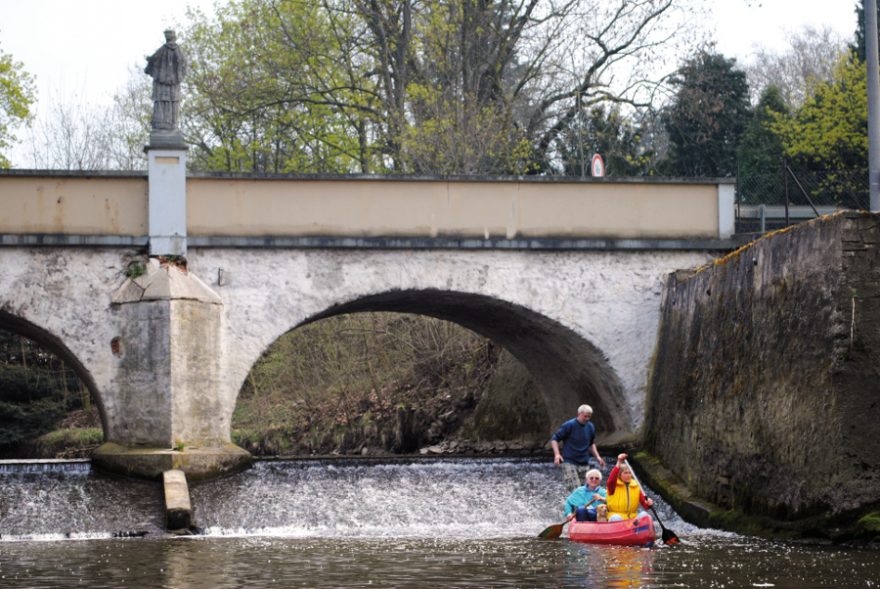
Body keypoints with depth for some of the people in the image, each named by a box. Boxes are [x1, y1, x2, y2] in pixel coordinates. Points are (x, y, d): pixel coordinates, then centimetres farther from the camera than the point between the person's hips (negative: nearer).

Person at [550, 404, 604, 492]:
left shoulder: (591, 427, 8)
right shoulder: (569, 425, -9)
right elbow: (554, 439, -5)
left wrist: (597, 457, 12)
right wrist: (557, 454, -20)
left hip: (584, 464, 5)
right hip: (569, 462, -5)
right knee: (574, 491, -16)